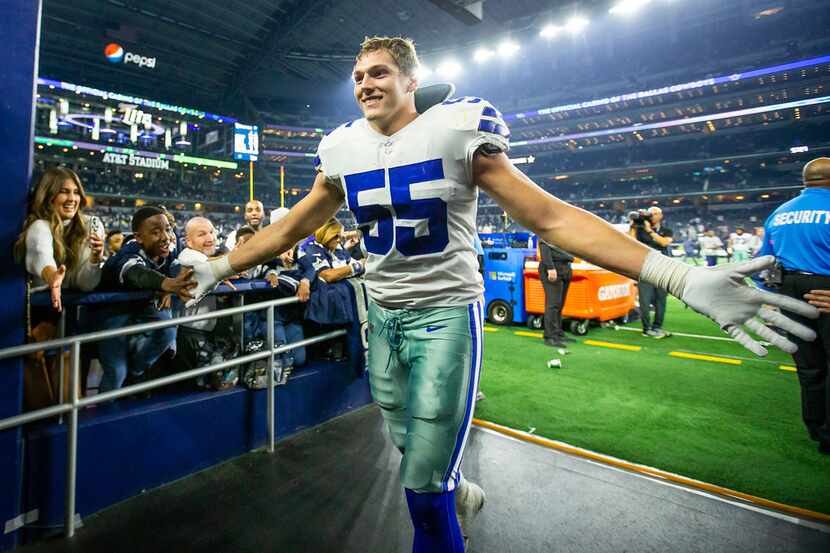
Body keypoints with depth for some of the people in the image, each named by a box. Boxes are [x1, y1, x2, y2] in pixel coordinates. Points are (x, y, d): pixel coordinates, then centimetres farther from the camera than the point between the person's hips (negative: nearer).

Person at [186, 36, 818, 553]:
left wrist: (683, 278, -21)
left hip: (445, 313, -5)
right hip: (383, 316, 6)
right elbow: (289, 230, 16)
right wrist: (220, 267, 20)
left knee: (423, 484, -1)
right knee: (413, 451, 21)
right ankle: (462, 494, 54)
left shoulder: (454, 131, -10)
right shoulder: (343, 151, 5)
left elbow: (551, 217, -15)